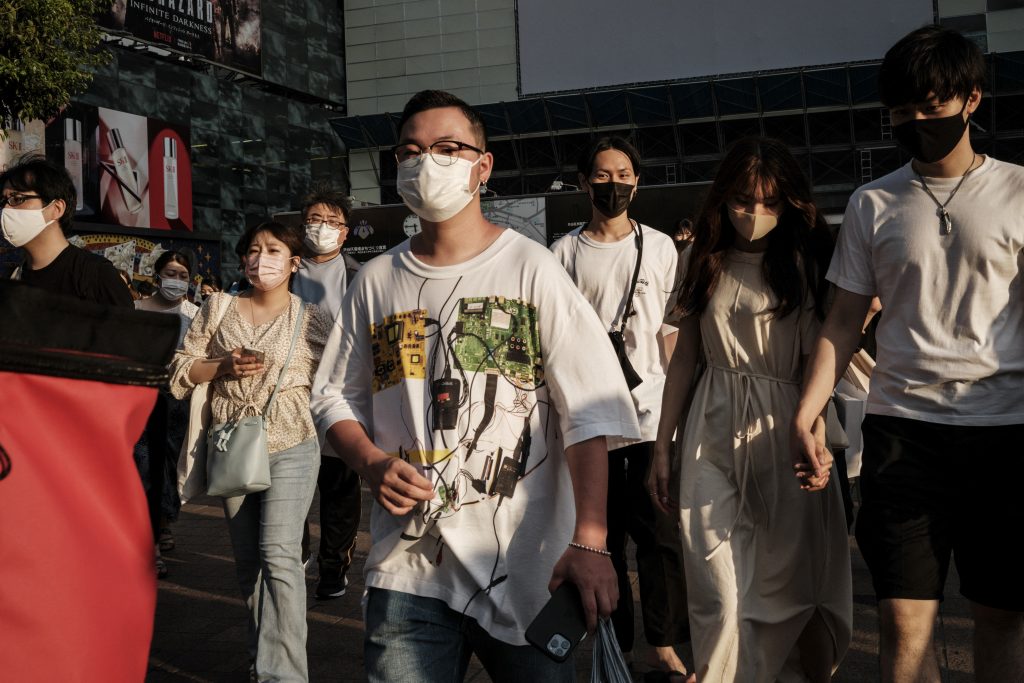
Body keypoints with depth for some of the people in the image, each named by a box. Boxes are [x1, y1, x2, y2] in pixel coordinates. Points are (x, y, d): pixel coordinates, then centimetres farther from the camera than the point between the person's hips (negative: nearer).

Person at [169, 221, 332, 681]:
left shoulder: (312, 319, 1)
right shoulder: (219, 308, 7)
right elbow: (180, 372, 7)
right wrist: (223, 366, -9)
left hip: (290, 448, -4)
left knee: (278, 556, -16)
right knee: (247, 560, 12)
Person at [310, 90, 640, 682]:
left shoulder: (532, 269, -3)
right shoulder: (376, 282, 9)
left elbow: (589, 411, -10)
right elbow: (336, 398, 16)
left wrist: (590, 540, -20)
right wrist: (372, 463, -5)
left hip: (528, 568, -3)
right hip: (407, 571, 3)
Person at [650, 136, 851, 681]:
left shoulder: (804, 263, 1)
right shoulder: (707, 263, 11)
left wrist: (816, 432, -26)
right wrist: (662, 447, 12)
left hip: (782, 432, -2)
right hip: (712, 437, 2)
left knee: (784, 586, 6)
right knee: (721, 596, -5)